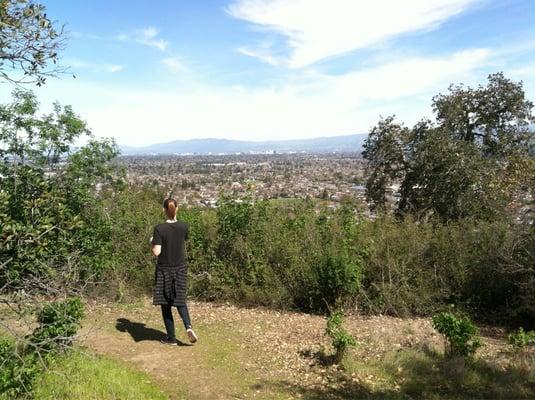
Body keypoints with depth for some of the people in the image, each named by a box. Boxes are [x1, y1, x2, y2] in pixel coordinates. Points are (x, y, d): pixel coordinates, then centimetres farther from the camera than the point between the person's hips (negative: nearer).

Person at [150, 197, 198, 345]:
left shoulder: (159, 228, -15)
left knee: (166, 304, 10)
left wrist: (152, 242, 2)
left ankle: (171, 338, 16)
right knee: (180, 300, 17)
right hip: (180, 268, 3)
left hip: (164, 270, -3)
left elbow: (157, 252, -16)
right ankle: (188, 325, -6)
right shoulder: (184, 227, -4)